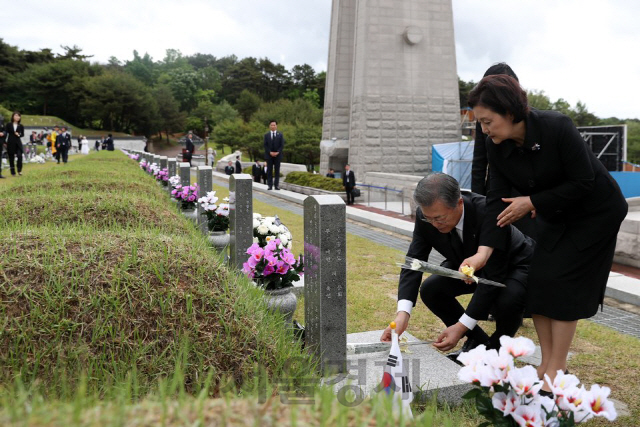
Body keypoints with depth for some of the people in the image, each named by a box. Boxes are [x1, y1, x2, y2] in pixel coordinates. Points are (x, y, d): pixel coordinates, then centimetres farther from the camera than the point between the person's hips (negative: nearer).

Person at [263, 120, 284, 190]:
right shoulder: (266, 135, 6)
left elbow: (282, 145, 1)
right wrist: (270, 152, -12)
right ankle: (270, 185, 3)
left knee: (277, 170, 1)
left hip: (278, 155, 0)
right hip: (269, 155, 0)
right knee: (269, 170, 1)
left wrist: (278, 152, -12)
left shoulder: (280, 134, 6)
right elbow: (265, 145, 1)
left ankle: (276, 185, 4)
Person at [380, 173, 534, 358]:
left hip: (513, 265, -5)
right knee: (430, 289, -16)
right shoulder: (426, 215, -24)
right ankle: (477, 341, 5)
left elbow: (493, 276, -37)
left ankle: (498, 345, 0)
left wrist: (462, 326, -38)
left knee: (508, 300, -34)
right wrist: (403, 313, -38)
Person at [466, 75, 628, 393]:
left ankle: (556, 371, 1)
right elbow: (498, 199, -14)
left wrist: (531, 202, -24)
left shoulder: (557, 128, -31)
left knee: (561, 282, -11)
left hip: (595, 212, -6)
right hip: (554, 215, 6)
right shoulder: (496, 146, -14)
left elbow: (583, 183, -25)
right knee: (538, 279, -2)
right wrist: (484, 251, -23)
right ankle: (546, 364, 12)